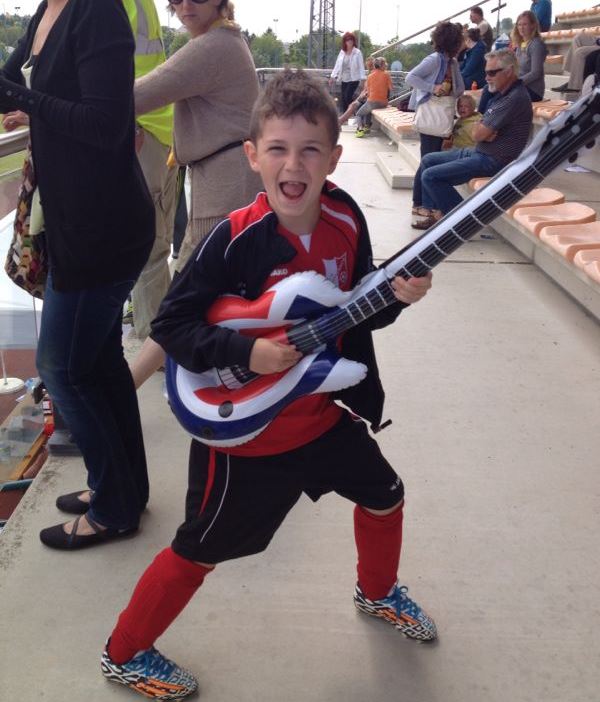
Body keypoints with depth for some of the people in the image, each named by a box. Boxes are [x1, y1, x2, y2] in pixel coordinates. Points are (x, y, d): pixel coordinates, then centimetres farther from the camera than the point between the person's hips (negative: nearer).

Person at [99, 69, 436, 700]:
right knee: (200, 551, 7)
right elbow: (170, 324, -21)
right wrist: (246, 352, -31)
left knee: (383, 497, 20)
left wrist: (396, 295, -17)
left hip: (323, 410, 6)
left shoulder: (346, 219, -8)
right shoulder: (236, 239, -25)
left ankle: (377, 593, 52)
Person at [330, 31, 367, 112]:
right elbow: (337, 64, 12)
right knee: (344, 99, 4)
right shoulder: (342, 52, 8)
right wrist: (333, 76, 7)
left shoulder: (357, 52, -5)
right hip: (344, 79, 5)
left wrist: (362, 79, -15)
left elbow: (361, 66, -8)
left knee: (348, 97, -17)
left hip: (354, 79, -5)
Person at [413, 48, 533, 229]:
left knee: (430, 176, -15)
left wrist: (482, 130, 1)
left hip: (492, 161, -11)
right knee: (428, 161, 14)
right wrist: (486, 132, -13)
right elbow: (478, 132, 10)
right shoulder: (505, 94, 13)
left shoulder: (515, 98, -21)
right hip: (479, 153, 11)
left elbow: (478, 134, -21)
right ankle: (435, 213, 12)